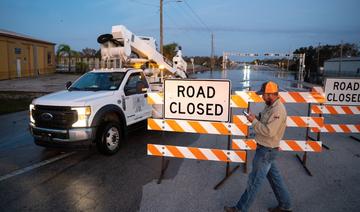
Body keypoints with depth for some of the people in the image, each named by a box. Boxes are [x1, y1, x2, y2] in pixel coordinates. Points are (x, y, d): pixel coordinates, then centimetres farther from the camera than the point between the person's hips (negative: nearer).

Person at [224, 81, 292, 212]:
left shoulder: (278, 110, -24)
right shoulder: (270, 106, 6)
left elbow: (269, 131, -30)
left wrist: (254, 121, -21)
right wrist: (256, 118, -4)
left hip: (266, 150, -10)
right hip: (266, 148, 10)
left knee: (255, 180, 2)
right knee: (274, 176, 21)